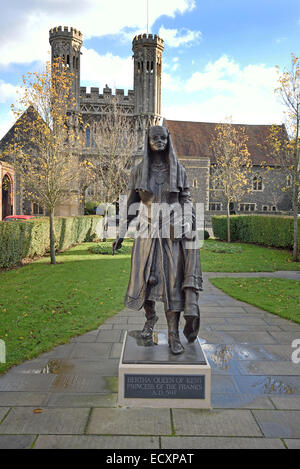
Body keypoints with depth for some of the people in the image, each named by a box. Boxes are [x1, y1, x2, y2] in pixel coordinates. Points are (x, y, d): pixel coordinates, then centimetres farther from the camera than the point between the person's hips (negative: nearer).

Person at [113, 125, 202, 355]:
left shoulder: (178, 169, 4)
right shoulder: (138, 171, 5)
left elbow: (186, 200, 5)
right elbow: (132, 203, 9)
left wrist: (188, 224, -13)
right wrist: (122, 233, 7)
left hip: (173, 232, -1)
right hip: (148, 232, 1)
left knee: (173, 280, -5)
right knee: (145, 278, 0)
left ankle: (173, 335, 3)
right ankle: (150, 317, 30)